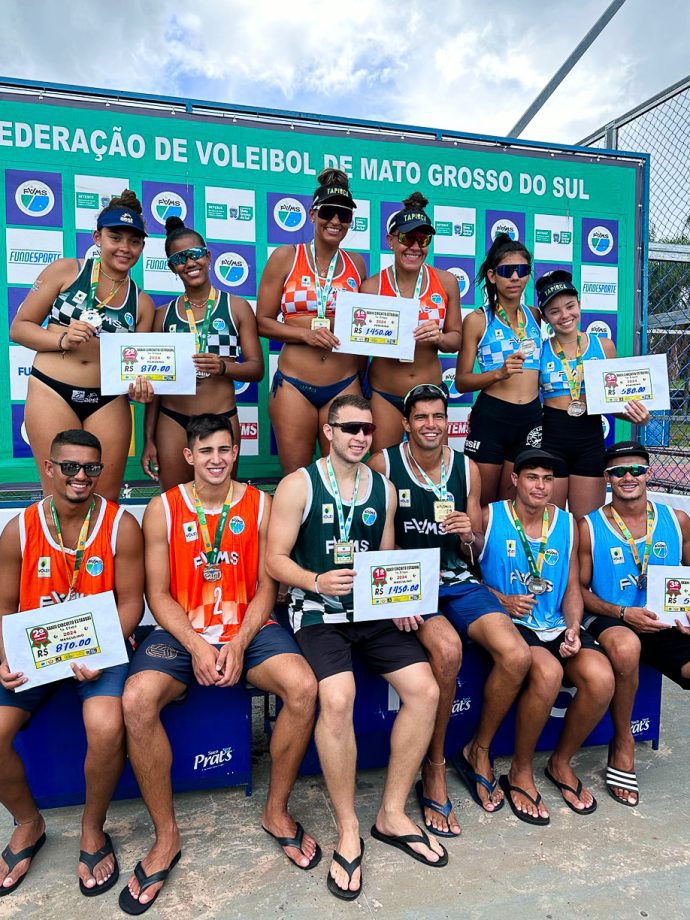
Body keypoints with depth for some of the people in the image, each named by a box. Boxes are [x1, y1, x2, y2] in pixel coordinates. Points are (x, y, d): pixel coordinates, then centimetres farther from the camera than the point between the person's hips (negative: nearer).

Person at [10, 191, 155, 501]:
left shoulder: (142, 303, 11)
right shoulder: (65, 271, 4)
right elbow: (19, 327, 4)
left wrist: (140, 386, -11)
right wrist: (62, 339, -14)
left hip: (109, 402, 2)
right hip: (53, 393, -2)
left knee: (107, 499, 3)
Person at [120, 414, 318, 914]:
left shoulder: (260, 505, 2)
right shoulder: (163, 508, 1)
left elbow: (266, 586, 1)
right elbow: (158, 592, -1)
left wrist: (239, 643, -13)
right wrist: (195, 646, -15)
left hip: (249, 627, 0)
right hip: (181, 630, 0)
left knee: (303, 687, -26)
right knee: (137, 700, -27)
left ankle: (277, 811, 1)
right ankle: (166, 834, -4)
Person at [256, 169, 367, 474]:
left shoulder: (356, 264, 9)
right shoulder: (285, 257, 3)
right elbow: (262, 321, 1)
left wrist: (361, 375, 8)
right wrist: (305, 333, -13)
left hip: (344, 385, 2)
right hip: (293, 384, -2)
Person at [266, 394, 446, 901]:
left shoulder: (384, 488, 11)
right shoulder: (299, 485, -3)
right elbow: (277, 558, -5)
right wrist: (317, 581, -23)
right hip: (318, 612, -4)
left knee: (425, 690, -13)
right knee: (337, 699, -29)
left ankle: (392, 815, 8)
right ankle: (349, 832, -6)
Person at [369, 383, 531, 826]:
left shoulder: (467, 468, 8)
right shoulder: (383, 464, -3)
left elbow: (476, 551, 13)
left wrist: (469, 536, -10)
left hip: (458, 581, 4)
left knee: (517, 655, -18)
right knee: (447, 649, -32)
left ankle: (479, 752, 11)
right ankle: (434, 770, -7)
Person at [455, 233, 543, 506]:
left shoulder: (536, 316, 9)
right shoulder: (478, 319, -4)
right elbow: (461, 381, -7)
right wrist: (500, 373, -20)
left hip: (531, 419, 4)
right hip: (491, 417, -4)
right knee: (482, 505, 9)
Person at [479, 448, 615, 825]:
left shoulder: (566, 523, 12)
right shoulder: (490, 517, -1)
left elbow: (572, 588, 14)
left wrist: (573, 628, -2)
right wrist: (499, 600, -13)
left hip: (556, 625, 5)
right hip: (509, 623, -4)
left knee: (601, 678, -23)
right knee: (548, 673, -33)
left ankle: (561, 762, 7)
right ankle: (520, 773, -6)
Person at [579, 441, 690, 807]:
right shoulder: (589, 526, -2)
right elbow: (580, 590, 0)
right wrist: (623, 613, -15)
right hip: (611, 622, -2)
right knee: (626, 646, -38)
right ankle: (623, 745, -11)